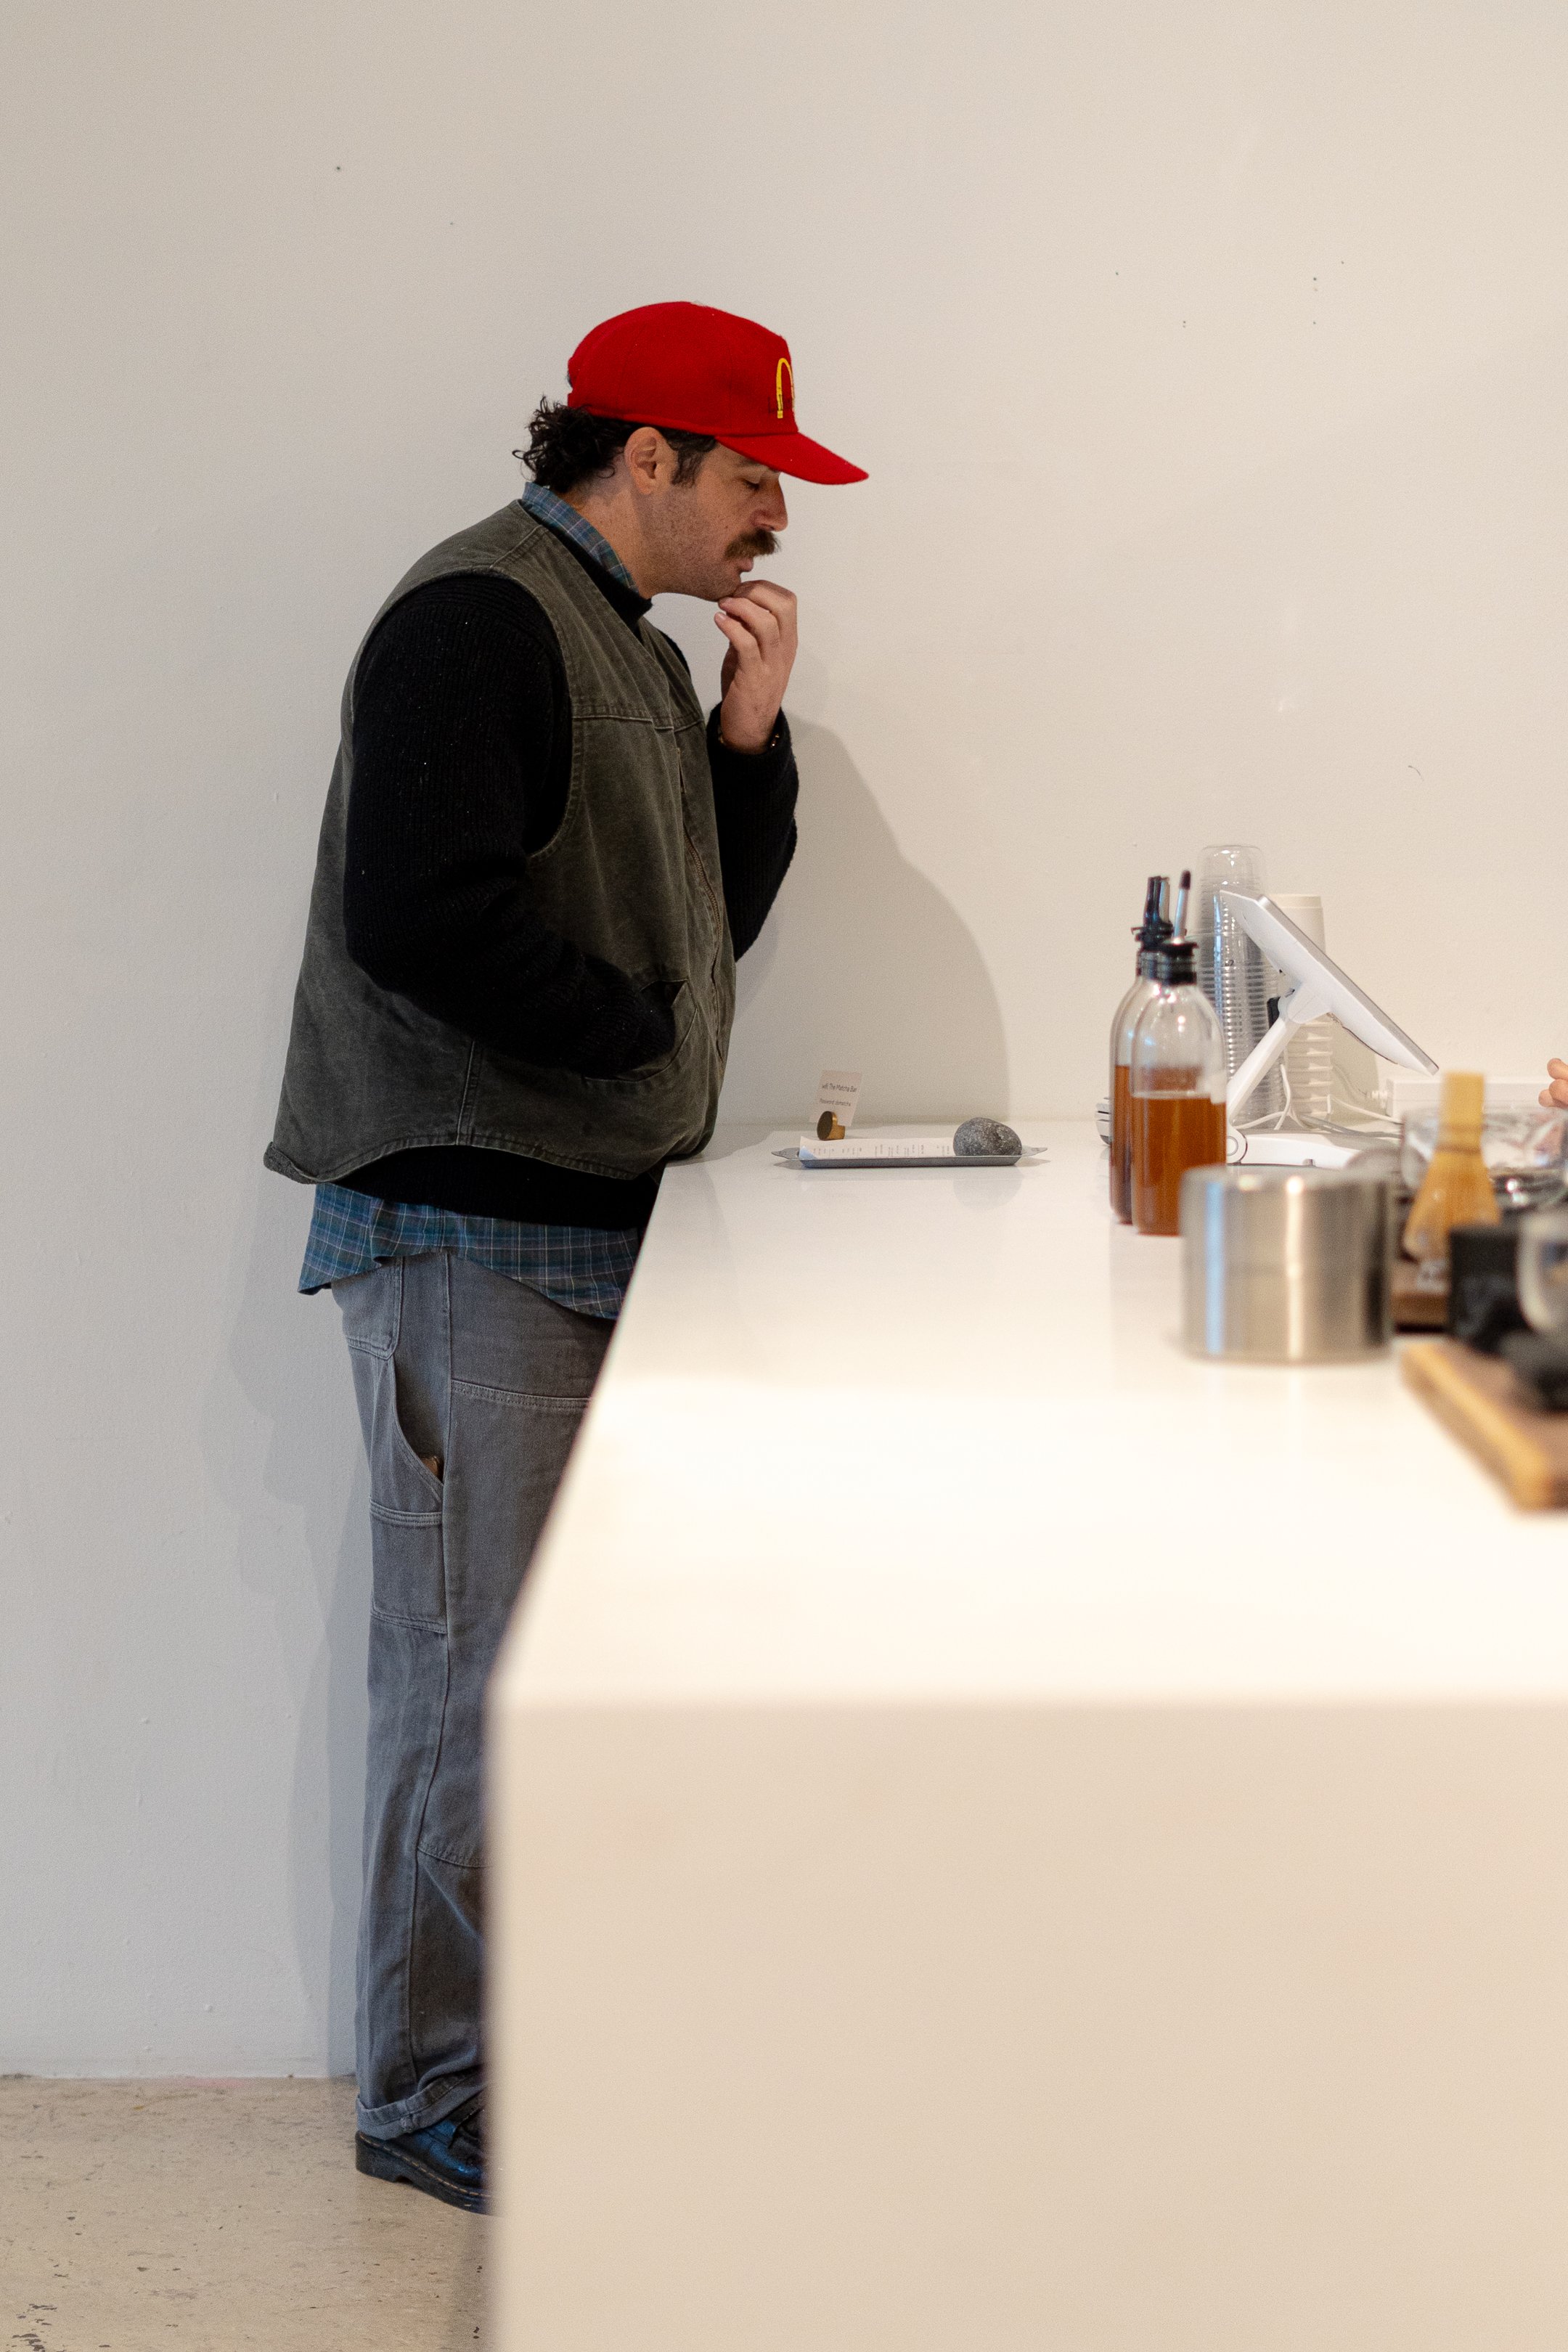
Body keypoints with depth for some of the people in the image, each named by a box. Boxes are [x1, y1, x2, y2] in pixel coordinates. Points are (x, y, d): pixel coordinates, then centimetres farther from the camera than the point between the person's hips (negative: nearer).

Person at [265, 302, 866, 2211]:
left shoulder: (636, 650, 19)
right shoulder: (480, 617, -12)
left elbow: (707, 920, 20)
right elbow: (415, 910, -24)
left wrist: (749, 733, 5)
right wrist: (642, 1034, -13)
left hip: (593, 1227, 10)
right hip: (475, 1231, -10)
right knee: (471, 1667, -4)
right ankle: (431, 2096, 8)